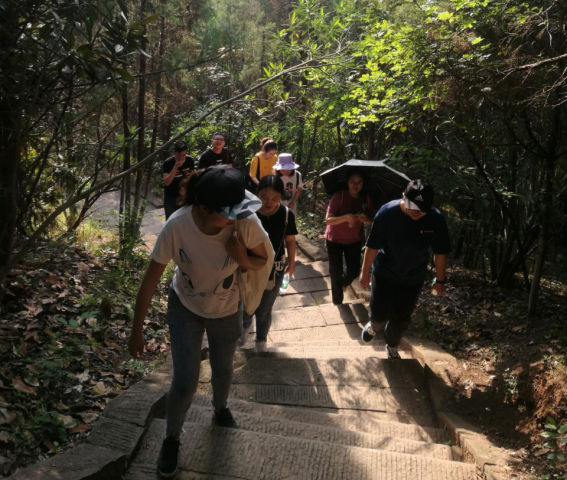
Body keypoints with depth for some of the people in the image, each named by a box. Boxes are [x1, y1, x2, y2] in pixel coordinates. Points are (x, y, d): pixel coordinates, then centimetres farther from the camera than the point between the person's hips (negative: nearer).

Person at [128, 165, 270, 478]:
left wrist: (243, 258, -34)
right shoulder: (176, 227, -33)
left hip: (226, 310, 2)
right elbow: (151, 279, -21)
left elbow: (261, 261, -10)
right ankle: (171, 439, 29)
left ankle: (220, 409, 58)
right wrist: (137, 330, -12)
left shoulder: (246, 223, -31)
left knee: (223, 371, 22)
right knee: (184, 383, -3)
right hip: (185, 308, -2)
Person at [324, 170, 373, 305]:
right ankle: (337, 299, 31)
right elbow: (328, 219, -21)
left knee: (354, 271, 8)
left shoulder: (366, 199, -6)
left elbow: (370, 222, 2)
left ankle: (344, 281, 46)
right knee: (336, 272, 4)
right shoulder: (339, 196, -19)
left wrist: (365, 219, -23)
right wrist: (346, 218, -37)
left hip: (355, 240, 3)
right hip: (335, 239, -3)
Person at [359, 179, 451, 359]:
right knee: (379, 314, 4)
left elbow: (440, 252, -5)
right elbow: (372, 246, -14)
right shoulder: (387, 213, -23)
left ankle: (392, 347, 43)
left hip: (413, 279, 2)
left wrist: (440, 280, 2)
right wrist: (365, 272, -6)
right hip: (384, 274, -2)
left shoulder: (435, 219, -18)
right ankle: (374, 326, 44)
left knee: (401, 319, 13)